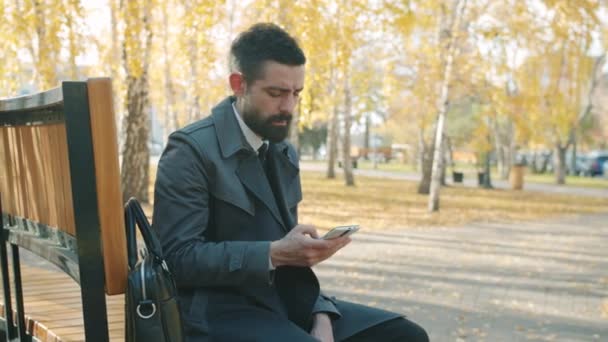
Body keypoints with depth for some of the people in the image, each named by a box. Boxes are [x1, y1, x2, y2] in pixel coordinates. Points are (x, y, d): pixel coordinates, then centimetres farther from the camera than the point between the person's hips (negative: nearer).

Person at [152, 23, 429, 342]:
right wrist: (274, 254, -24)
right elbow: (178, 257, -17)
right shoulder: (191, 150, -11)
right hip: (219, 313, -7)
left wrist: (321, 316, -2)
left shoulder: (284, 153, 13)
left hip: (285, 301, 8)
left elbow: (289, 252, 14)